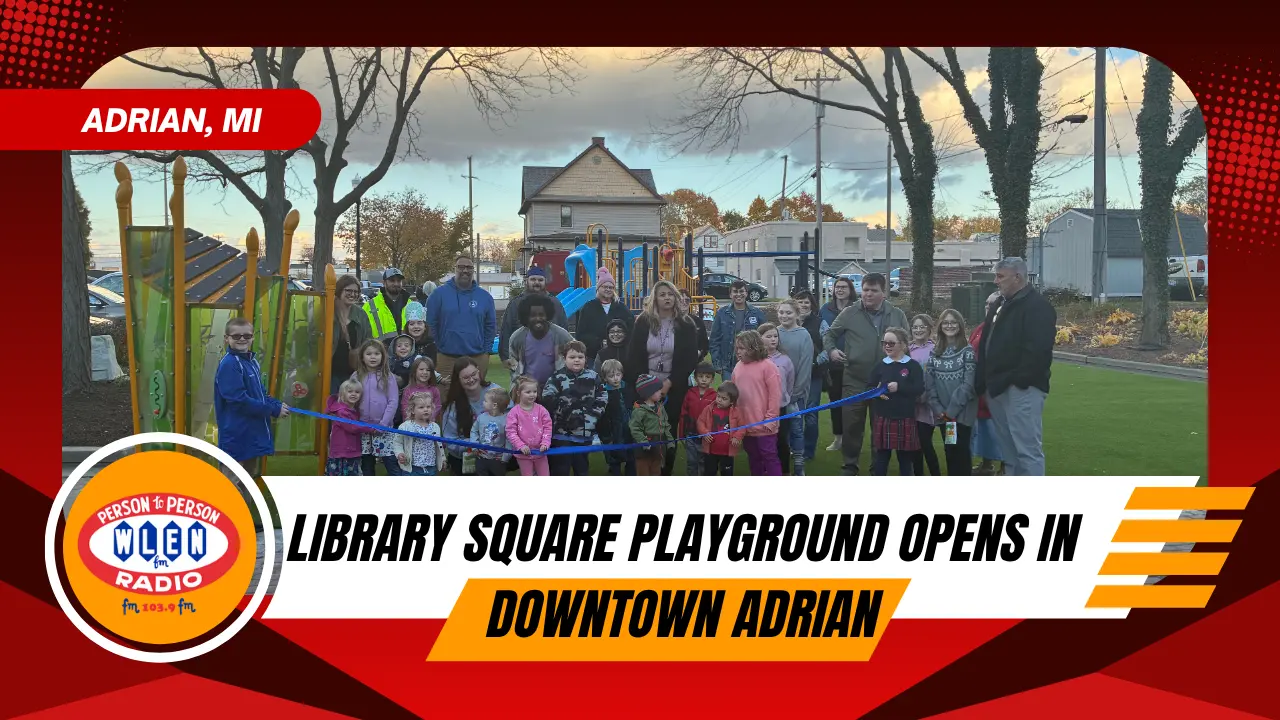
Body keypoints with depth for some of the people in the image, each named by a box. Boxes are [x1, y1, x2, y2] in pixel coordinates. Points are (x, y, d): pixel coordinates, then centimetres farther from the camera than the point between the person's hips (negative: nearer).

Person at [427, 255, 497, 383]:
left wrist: (485, 351, 4)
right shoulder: (440, 294, 1)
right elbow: (430, 324, 2)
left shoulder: (485, 296, 8)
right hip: (446, 358, -2)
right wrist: (437, 347, -1)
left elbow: (491, 326, 11)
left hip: (477, 358, 2)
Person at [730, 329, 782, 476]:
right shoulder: (738, 367, 6)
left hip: (764, 425, -7)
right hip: (745, 424, 7)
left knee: (770, 458, -3)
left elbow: (775, 394, -13)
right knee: (753, 458, 18)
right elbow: (734, 393, 13)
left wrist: (770, 419, -14)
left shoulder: (767, 366, -13)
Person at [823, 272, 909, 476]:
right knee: (852, 424, 4)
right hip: (855, 380, -1)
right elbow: (829, 335, 9)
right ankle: (850, 465, 17)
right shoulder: (849, 314, -1)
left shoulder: (897, 316, 3)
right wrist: (831, 350, -11)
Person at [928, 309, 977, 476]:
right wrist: (938, 409, -7)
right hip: (942, 414, 4)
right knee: (949, 451, 8)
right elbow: (929, 383, 4)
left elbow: (968, 384, -11)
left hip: (962, 412, -4)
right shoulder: (935, 352, 9)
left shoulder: (967, 351, -4)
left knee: (960, 451, -3)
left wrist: (952, 410, -15)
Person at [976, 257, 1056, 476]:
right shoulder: (1002, 303, 18)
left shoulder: (1037, 306, -13)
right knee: (1009, 448, 16)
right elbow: (988, 345, 23)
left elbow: (1037, 350, -22)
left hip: (1022, 389, -10)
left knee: (1028, 448, -8)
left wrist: (1020, 380, -22)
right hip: (998, 387, 10)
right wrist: (984, 381, 14)